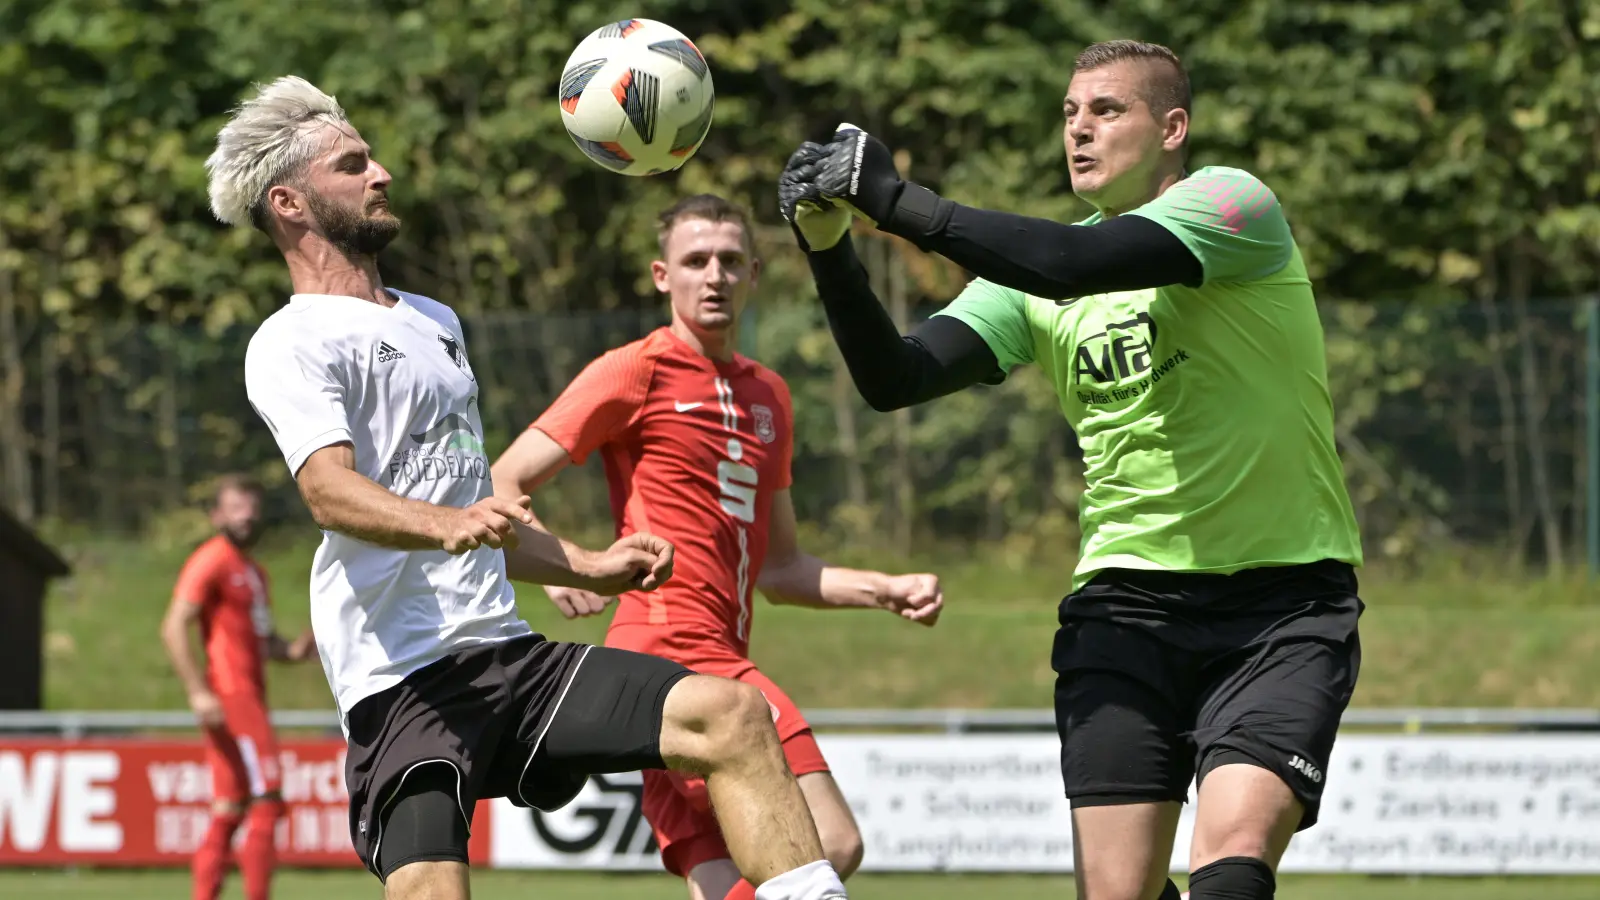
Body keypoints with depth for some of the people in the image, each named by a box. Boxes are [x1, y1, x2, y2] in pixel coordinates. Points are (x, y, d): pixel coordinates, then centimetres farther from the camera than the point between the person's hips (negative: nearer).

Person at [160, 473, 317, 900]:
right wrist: (198, 692, -24)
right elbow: (174, 628, -16)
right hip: (230, 700, -10)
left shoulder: (254, 572, 21)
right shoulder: (211, 562, -9)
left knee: (228, 813, 7)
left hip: (251, 698, 10)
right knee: (267, 804, -12)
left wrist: (292, 651, 4)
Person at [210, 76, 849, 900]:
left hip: (504, 652, 8)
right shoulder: (293, 344, -4)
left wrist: (590, 568, 30)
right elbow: (330, 491, -23)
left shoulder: (435, 323, 25)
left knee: (732, 715, -9)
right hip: (402, 680, -8)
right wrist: (447, 525, -41)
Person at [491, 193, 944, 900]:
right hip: (669, 645, -8)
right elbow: (500, 486, -4)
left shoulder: (767, 395, 23)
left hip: (722, 658, 8)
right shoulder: (635, 372, -1)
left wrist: (888, 592, 17)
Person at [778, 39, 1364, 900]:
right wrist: (830, 249, -18)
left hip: (1283, 605, -4)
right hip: (1127, 603, 4)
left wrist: (899, 201, -25)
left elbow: (1077, 263, -26)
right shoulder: (1033, 279, 8)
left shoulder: (1233, 205, -9)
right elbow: (892, 378, -2)